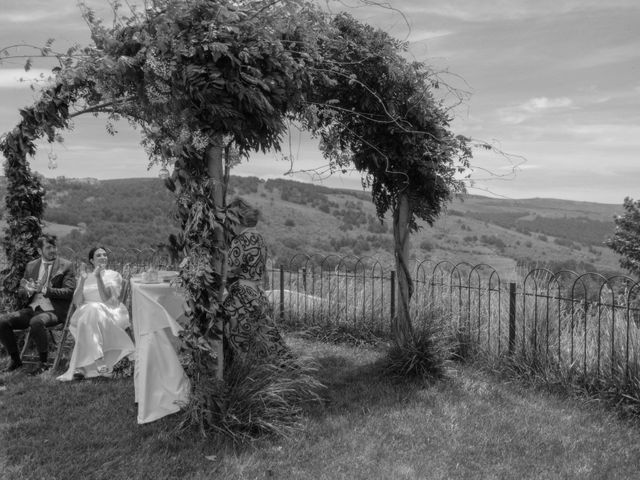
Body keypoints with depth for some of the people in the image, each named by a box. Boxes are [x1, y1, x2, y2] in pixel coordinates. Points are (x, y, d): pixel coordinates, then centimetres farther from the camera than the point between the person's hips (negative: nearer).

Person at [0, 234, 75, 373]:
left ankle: (44, 362, -17)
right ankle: (15, 359, 3)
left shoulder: (66, 266, 4)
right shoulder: (31, 266, 18)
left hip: (53, 311, -5)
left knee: (37, 322, -37)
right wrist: (27, 291, -7)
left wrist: (46, 290, -21)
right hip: (32, 309, 5)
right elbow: (20, 294, 18)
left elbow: (69, 292, -7)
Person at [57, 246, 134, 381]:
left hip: (110, 314, -2)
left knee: (94, 310, -35)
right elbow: (77, 303, 3)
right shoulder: (84, 277, 18)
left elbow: (106, 299, -7)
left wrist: (98, 277, -14)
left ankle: (82, 366, -36)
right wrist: (82, 280, -7)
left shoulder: (113, 275, 10)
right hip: (85, 314, 2)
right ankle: (99, 363, -41)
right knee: (91, 309, -35)